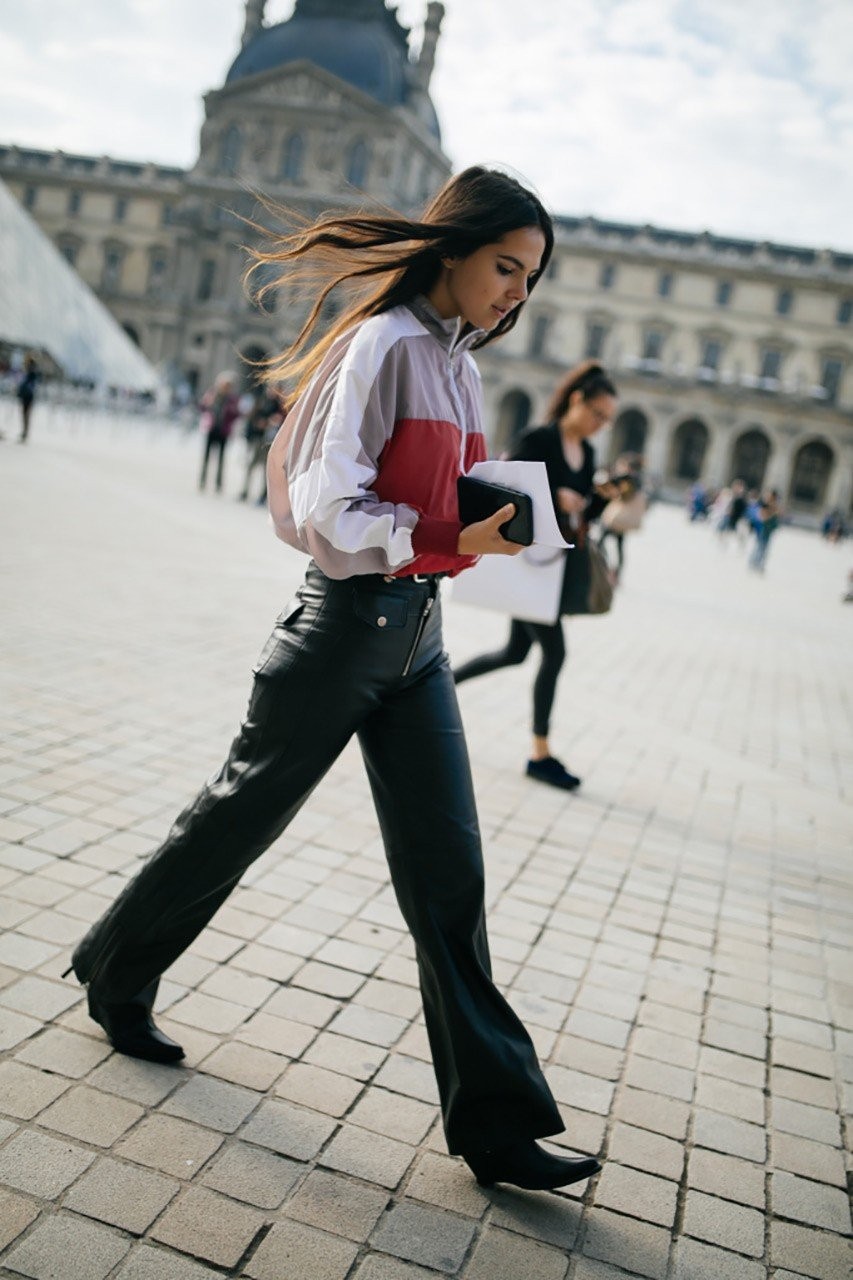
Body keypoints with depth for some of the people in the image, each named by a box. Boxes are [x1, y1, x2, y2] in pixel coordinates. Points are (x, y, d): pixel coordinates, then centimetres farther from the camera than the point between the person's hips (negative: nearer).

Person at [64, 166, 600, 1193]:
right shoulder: (384, 345, -13)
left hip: (416, 633, 8)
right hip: (346, 620, -7)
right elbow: (325, 510, -19)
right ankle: (116, 972, 39)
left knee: (449, 874, 5)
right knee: (241, 817, 11)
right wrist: (448, 545, -27)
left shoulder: (457, 362, 13)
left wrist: (497, 520, 2)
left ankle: (494, 1119, 14)